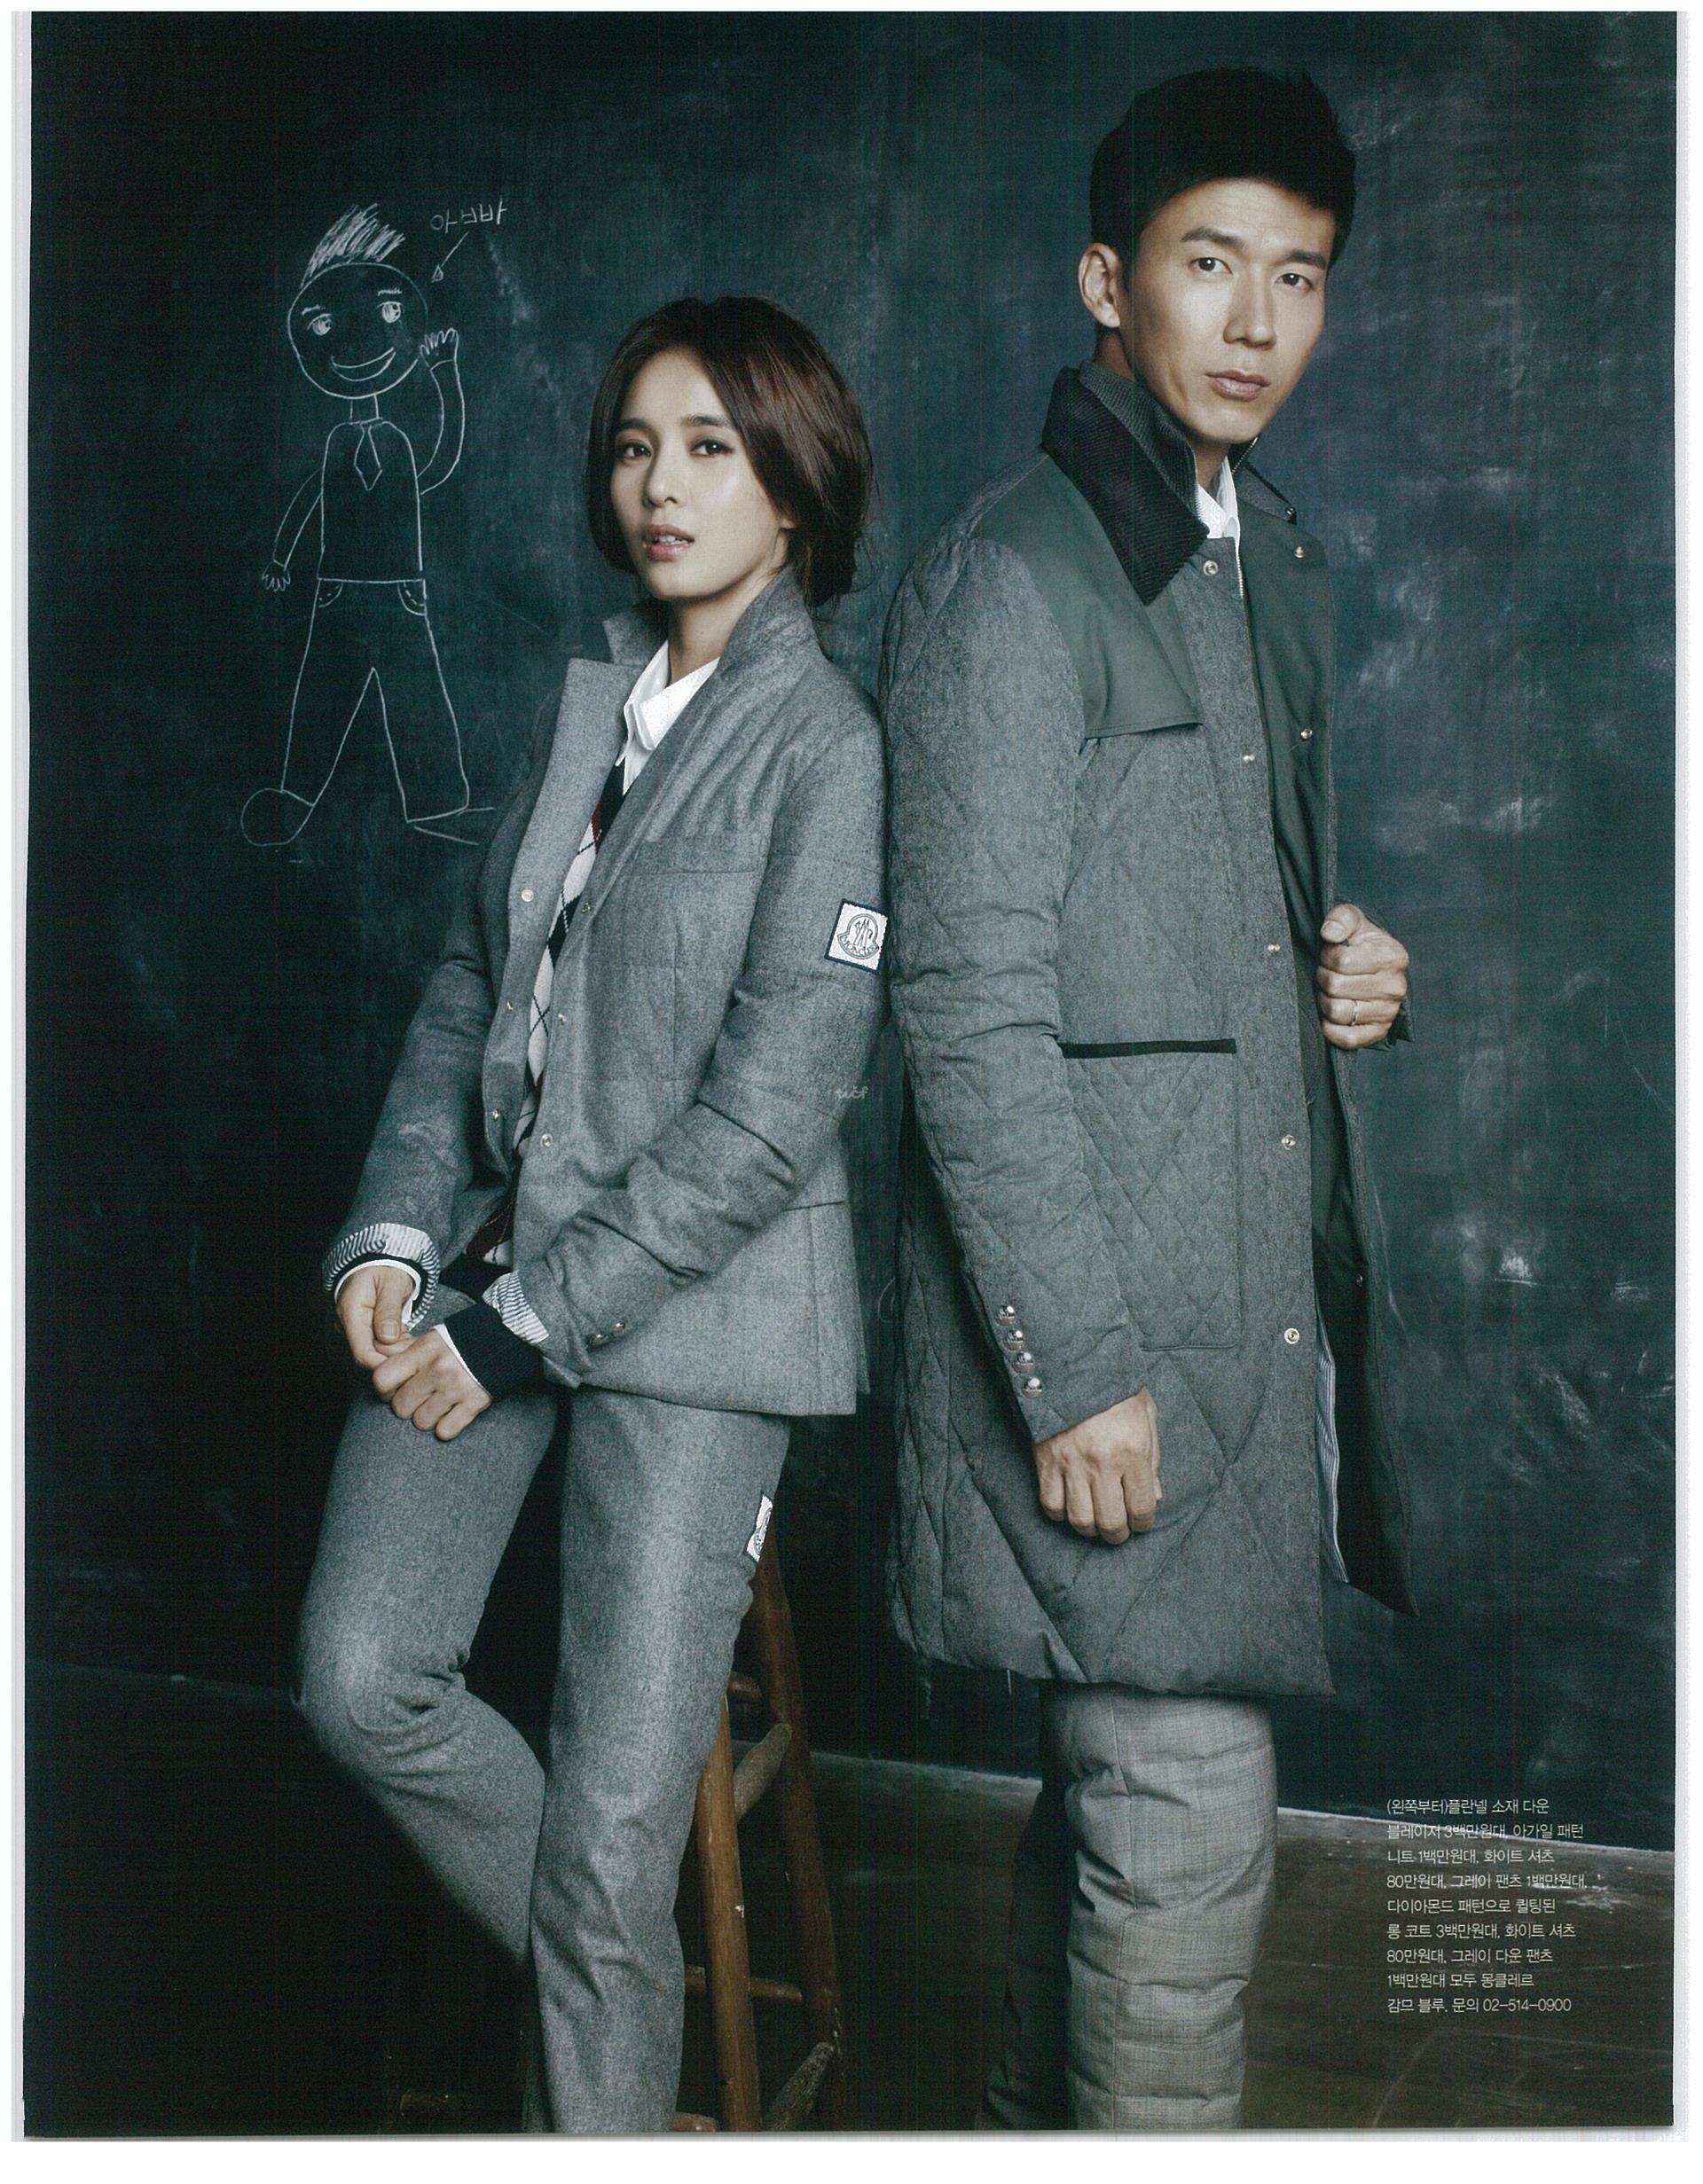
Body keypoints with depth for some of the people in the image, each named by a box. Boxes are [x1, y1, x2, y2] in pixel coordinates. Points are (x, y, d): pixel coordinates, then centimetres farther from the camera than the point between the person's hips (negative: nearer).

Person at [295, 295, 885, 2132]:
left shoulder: (826, 744, -9)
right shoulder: (594, 701, 11)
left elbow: (770, 1113, -15)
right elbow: (472, 987, 13)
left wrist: (523, 1324, -13)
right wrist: (393, 1235, -1)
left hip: (694, 1298, -6)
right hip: (492, 1263, 6)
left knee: (614, 1810, -2)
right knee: (363, 1674, 1)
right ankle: (602, 1969, 27)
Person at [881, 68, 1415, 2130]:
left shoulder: (1276, 566, 16)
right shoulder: (1013, 577, -12)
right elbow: (969, 1012, -17)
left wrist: (1343, 974, 3)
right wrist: (1079, 1365, -19)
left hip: (1258, 1282, 9)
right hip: (1104, 1305, -8)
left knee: (1115, 1781, 19)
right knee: (1189, 1818, -4)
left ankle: (1044, 2115, 37)